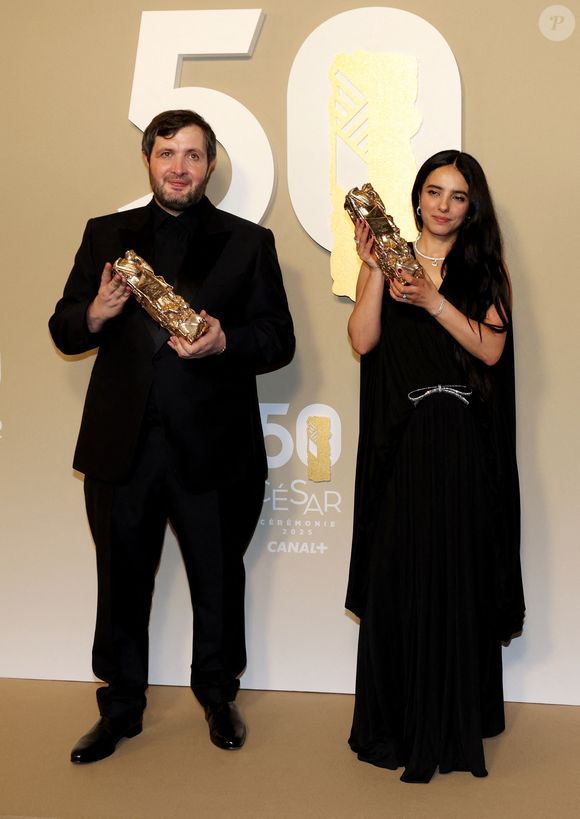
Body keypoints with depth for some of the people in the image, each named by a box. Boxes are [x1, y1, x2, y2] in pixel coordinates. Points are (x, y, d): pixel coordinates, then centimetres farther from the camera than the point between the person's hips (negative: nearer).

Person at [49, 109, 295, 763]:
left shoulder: (248, 242, 7)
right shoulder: (106, 236, 10)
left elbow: (279, 340, 2)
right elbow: (63, 331, 8)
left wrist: (224, 341, -18)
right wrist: (96, 313, -14)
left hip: (213, 449, -1)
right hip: (123, 446, 1)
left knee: (217, 581, 11)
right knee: (121, 582, 10)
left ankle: (218, 696, 33)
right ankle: (121, 706, 28)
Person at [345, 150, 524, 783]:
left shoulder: (487, 267, 9)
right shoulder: (388, 260, 9)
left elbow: (490, 348, -5)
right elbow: (362, 341, -4)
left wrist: (432, 300, -14)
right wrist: (375, 270, -13)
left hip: (465, 445, 0)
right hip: (401, 441, 0)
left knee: (460, 574, 4)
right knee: (395, 573, 0)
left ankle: (456, 721, 18)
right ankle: (395, 721, 14)